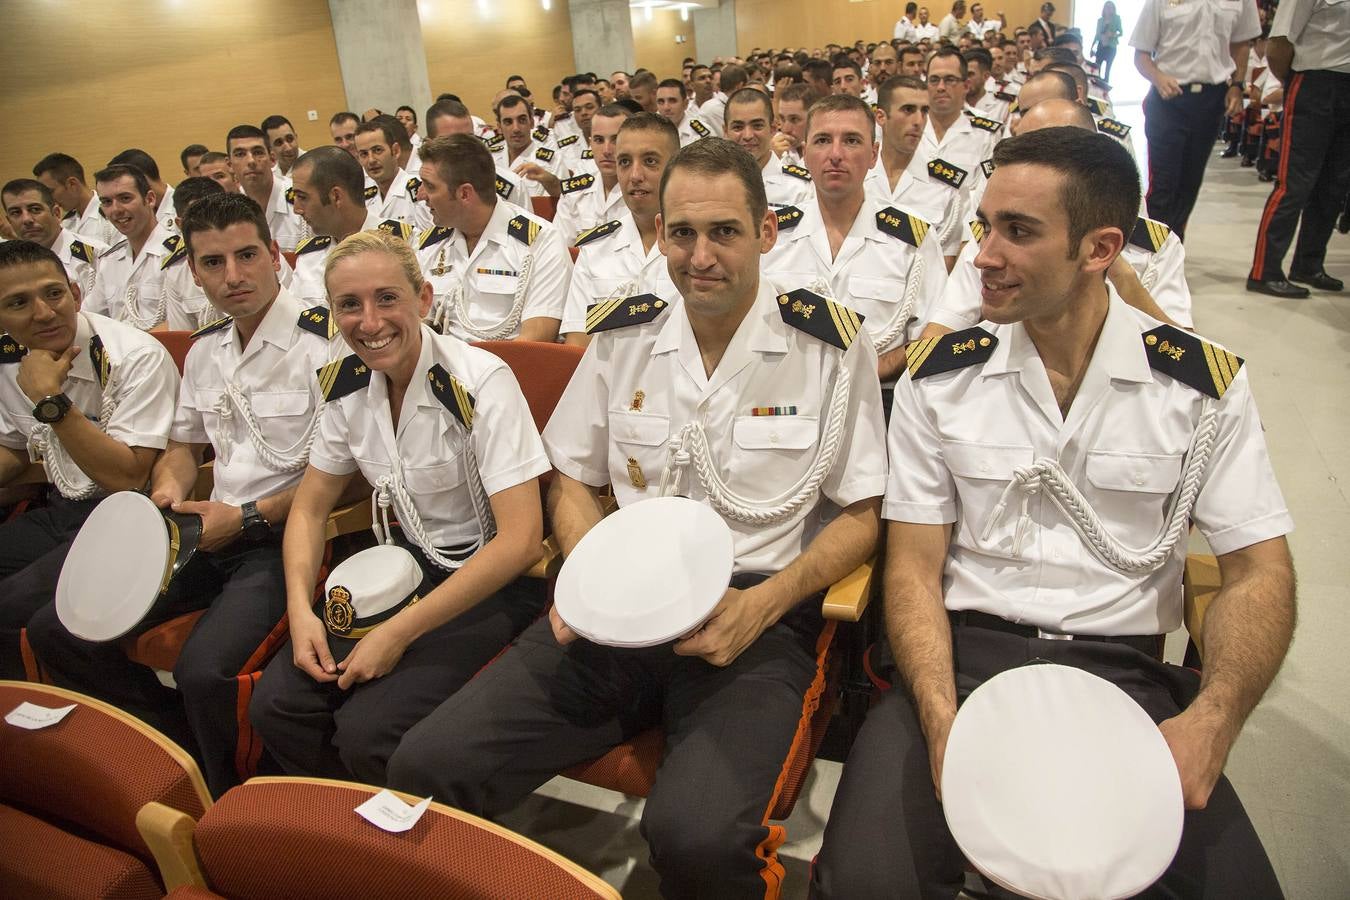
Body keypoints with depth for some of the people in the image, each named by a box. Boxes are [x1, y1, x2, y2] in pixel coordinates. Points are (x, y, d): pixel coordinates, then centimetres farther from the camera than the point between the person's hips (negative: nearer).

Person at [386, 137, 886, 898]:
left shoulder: (832, 345, -1)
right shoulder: (623, 337, 9)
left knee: (695, 835, -30)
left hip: (759, 614, -3)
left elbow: (860, 518, 2)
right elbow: (573, 478, 18)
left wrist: (761, 607, -13)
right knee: (426, 766, -13)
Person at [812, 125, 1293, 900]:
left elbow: (1259, 571, 3)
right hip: (965, 653, 0)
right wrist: (941, 718, -17)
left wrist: (1212, 719, -17)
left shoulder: (1205, 384, 1)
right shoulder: (940, 378, 1)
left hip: (1125, 670, 1)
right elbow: (915, 565, 0)